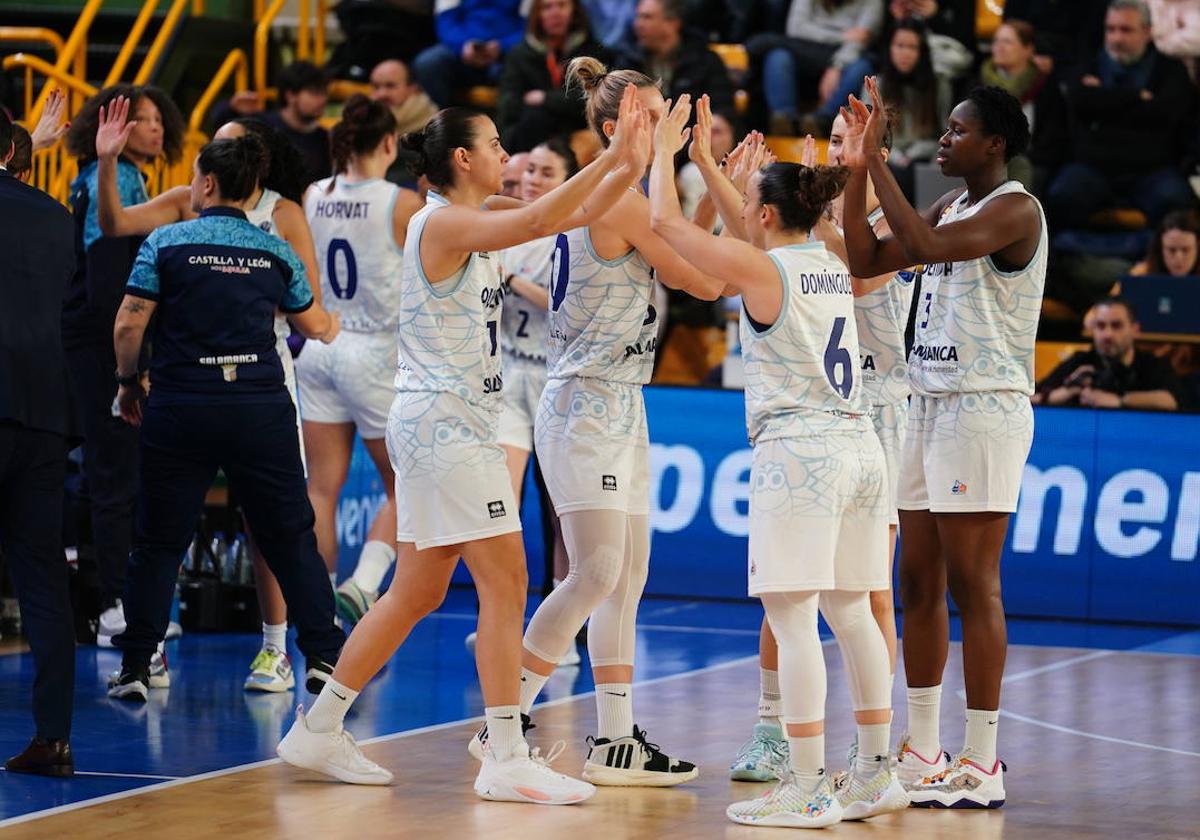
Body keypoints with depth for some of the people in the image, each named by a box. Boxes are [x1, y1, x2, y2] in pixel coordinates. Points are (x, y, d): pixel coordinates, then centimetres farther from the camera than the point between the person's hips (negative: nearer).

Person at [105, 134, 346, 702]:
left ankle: (135, 667, 7)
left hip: (180, 406, -1)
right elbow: (317, 326, 18)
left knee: (158, 541, 7)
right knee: (290, 537, 10)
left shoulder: (165, 242, -2)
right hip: (261, 405, 2)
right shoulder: (275, 251, 6)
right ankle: (324, 656, 9)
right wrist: (335, 326, 41)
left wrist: (128, 381, 10)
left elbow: (129, 322, -6)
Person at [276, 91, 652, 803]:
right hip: (444, 421, -10)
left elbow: (569, 215, 13)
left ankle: (319, 731, 17)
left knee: (419, 594, 12)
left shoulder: (478, 221, 13)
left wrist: (630, 168, -1)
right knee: (506, 582, -10)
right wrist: (614, 158, -26)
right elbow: (538, 221, -28)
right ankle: (507, 760, -9)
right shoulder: (443, 222, -13)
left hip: (457, 426, 10)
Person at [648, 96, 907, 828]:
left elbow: (667, 222, 2)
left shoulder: (761, 270, -8)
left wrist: (665, 152, 17)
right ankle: (877, 774, 19)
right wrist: (706, 161, 38)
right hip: (859, 446, 8)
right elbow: (758, 239, 33)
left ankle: (809, 789, -10)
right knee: (850, 612, 15)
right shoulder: (833, 267, 13)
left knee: (794, 619, -7)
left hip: (798, 449, -8)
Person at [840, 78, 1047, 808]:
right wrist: (857, 168, 5)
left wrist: (880, 161, -21)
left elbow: (928, 246, -27)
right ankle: (923, 753, 15)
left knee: (973, 583, -9)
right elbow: (866, 260, 14)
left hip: (987, 408, -9)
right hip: (932, 404, 9)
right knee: (919, 582, 9)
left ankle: (982, 764, -8)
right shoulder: (949, 208, 15)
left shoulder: (1015, 209, -12)